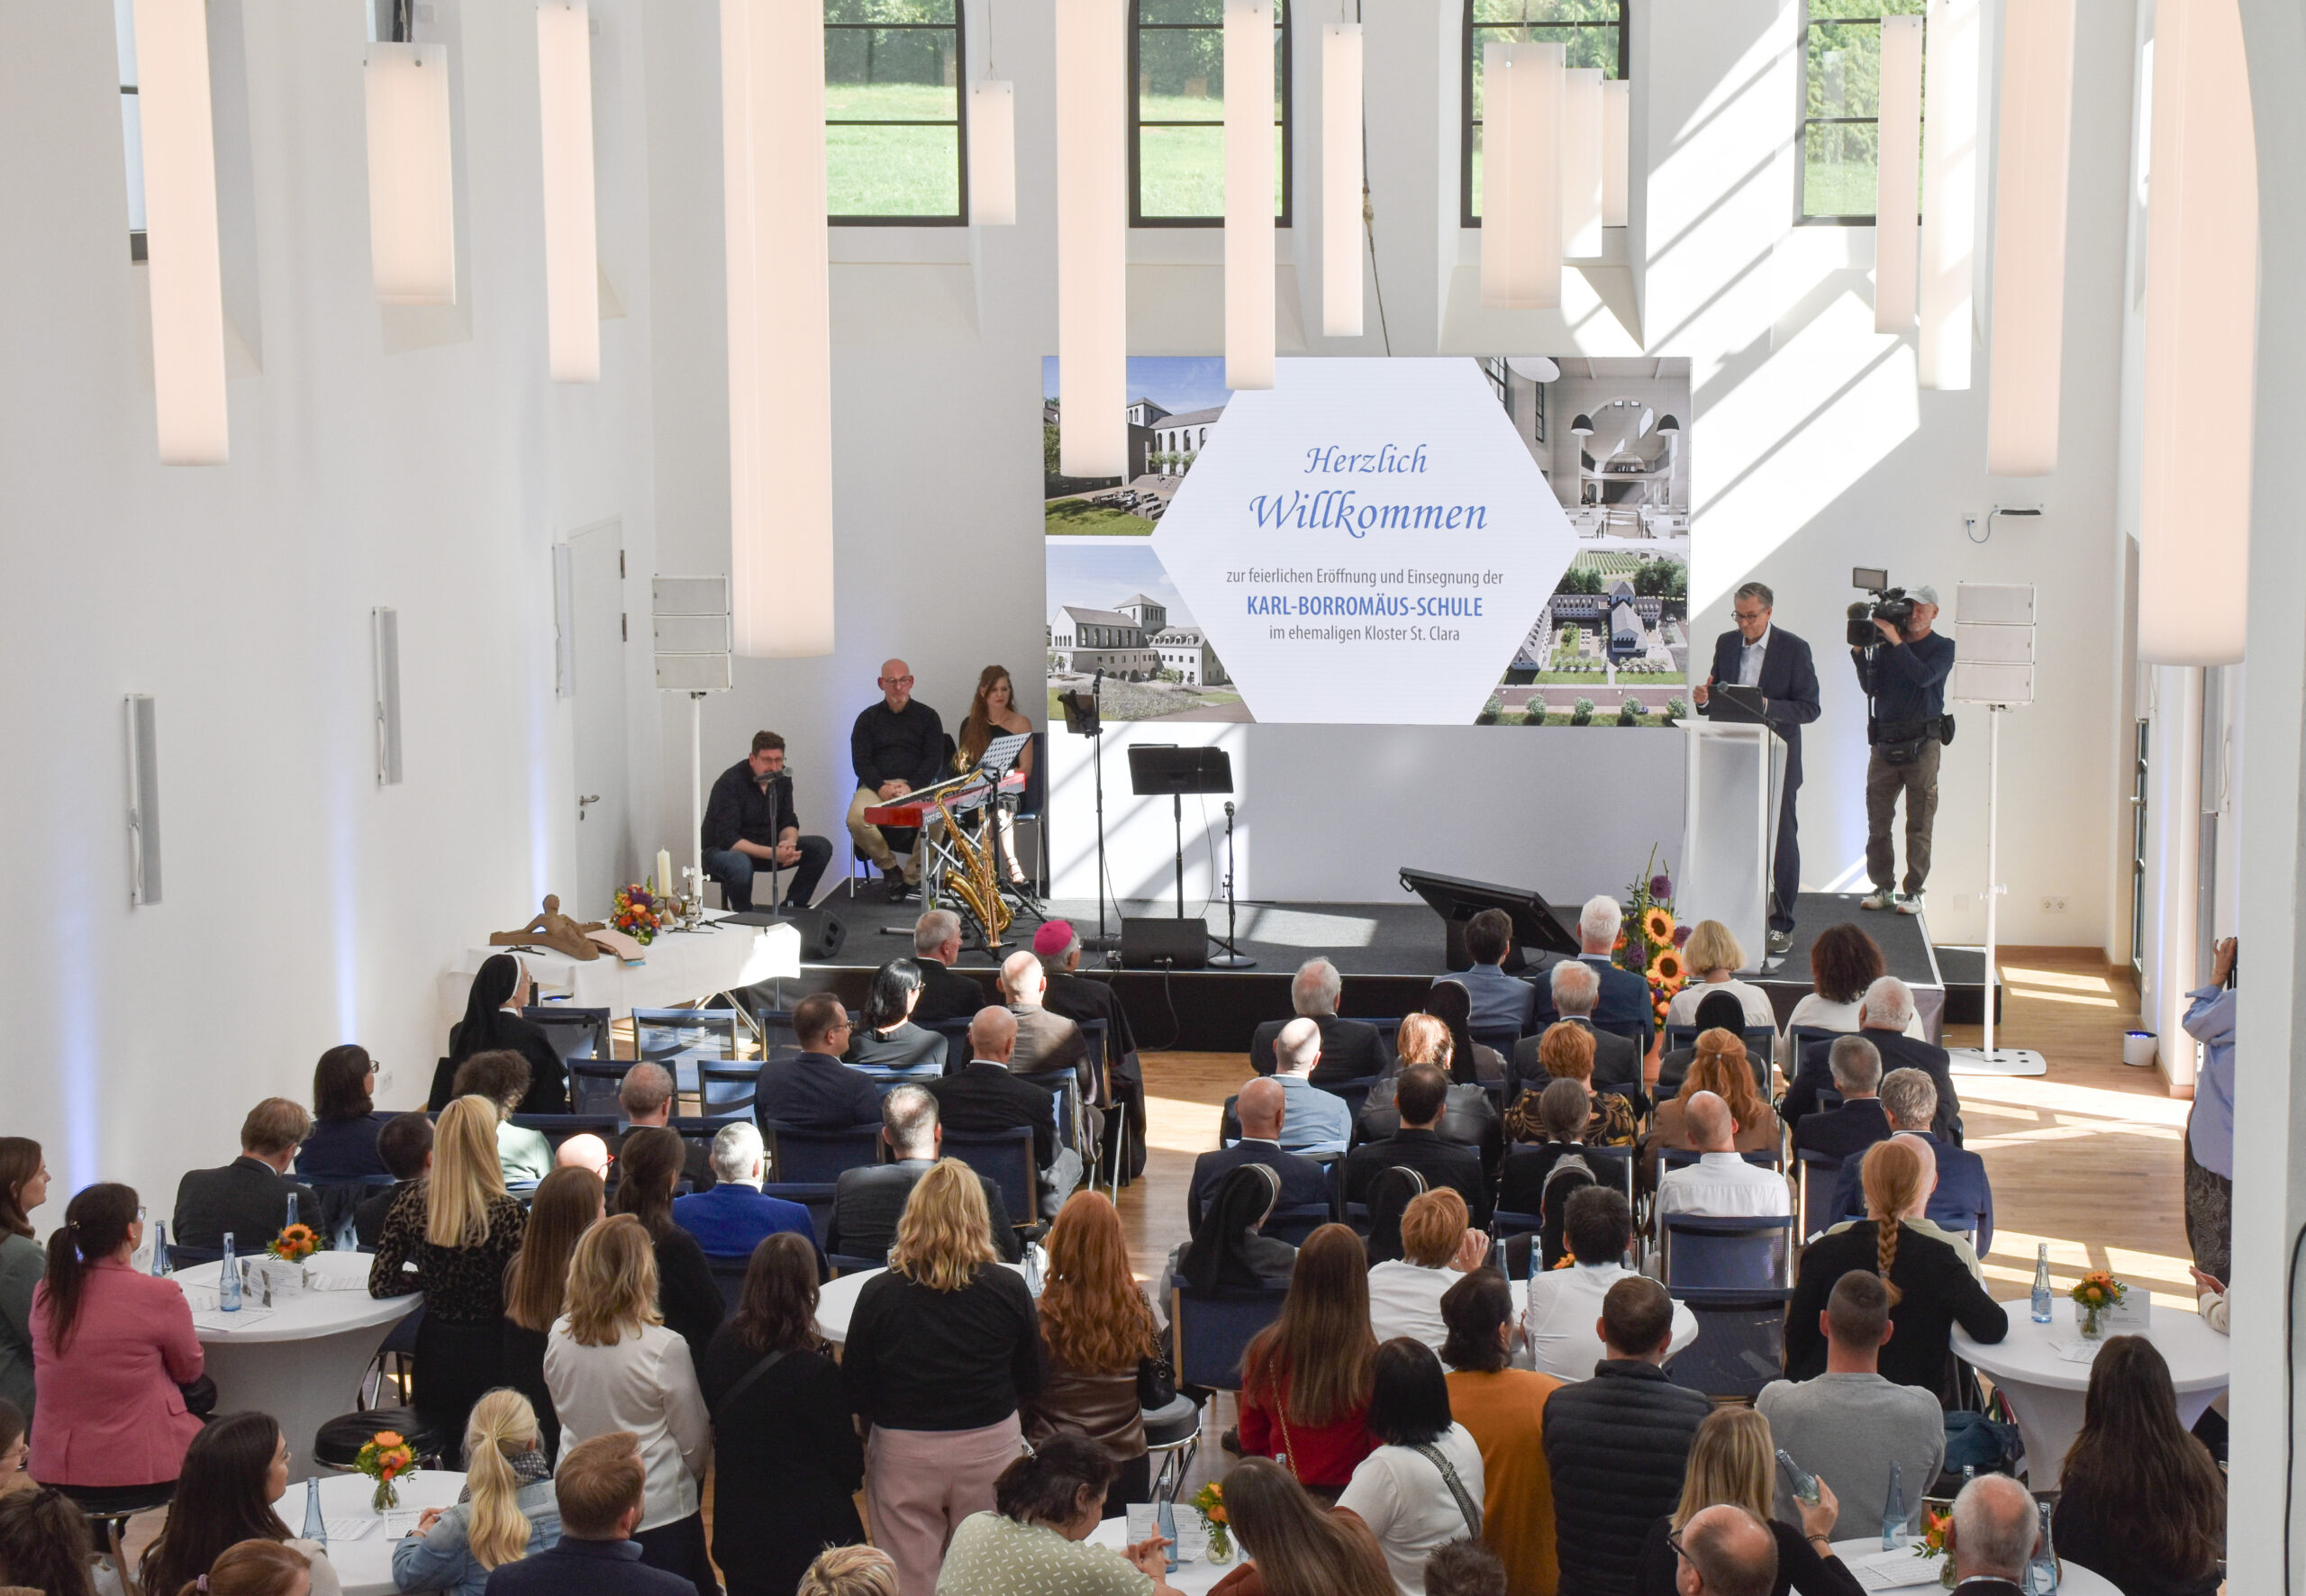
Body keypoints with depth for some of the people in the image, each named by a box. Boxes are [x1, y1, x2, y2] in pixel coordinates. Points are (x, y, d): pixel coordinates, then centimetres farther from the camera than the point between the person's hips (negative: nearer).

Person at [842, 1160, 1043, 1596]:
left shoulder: (879, 1294, -12)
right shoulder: (1009, 1290, -9)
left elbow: (855, 1396, -4)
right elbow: (1030, 1385, 2)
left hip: (903, 1455, -1)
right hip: (990, 1447, 1)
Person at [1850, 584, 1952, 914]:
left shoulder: (1943, 648, 4)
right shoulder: (1885, 645, 12)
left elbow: (1924, 676, -14)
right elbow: (1871, 686, 5)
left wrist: (1896, 642, -16)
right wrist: (1860, 649, -5)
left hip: (1921, 744, -3)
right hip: (1884, 744, 3)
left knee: (1919, 825, -2)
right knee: (1877, 822, 3)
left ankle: (1913, 892, 2)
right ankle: (1883, 887, 11)